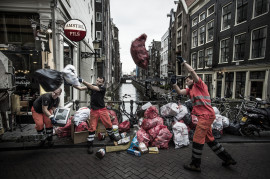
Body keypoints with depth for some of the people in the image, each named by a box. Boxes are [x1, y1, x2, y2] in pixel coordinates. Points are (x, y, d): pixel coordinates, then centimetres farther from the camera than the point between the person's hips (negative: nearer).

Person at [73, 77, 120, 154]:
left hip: (102, 109, -1)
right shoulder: (93, 86, 2)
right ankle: (90, 145, 13)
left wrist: (83, 81, -32)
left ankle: (112, 136, 36)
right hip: (94, 110, 1)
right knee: (92, 127, 0)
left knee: (108, 124, 8)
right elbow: (81, 88, -5)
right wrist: (73, 85, -23)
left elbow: (92, 87, -24)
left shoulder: (103, 88, -9)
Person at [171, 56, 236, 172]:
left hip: (206, 115, -10)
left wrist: (183, 62, -8)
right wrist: (174, 84, -6)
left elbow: (192, 71, -14)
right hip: (203, 116, 10)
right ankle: (227, 159, 34)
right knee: (209, 139, 19)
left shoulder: (200, 85, -3)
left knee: (197, 139, -5)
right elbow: (180, 92, 6)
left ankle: (195, 165, 8)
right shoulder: (190, 90, 18)